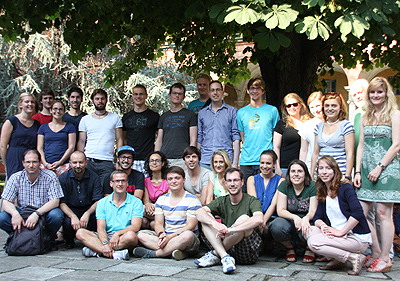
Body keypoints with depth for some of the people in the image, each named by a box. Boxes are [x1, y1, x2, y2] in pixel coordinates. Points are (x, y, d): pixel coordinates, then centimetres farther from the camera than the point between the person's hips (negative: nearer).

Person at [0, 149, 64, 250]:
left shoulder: (50, 176, -9)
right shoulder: (15, 178, -3)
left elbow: (55, 202, -17)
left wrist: (37, 213, -32)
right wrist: (15, 214, -29)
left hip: (43, 214, -2)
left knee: (56, 215, -34)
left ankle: (50, 240, -2)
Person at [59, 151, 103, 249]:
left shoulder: (93, 177, -2)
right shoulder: (63, 178, -2)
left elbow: (98, 201, -9)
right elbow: (61, 203, -10)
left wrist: (87, 213, -30)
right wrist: (73, 216, -29)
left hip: (89, 210, 0)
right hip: (70, 211, 0)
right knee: (67, 222, -34)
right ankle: (69, 241, 4)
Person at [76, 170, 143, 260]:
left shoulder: (136, 203, 3)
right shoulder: (102, 203, 11)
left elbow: (135, 227, -9)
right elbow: (101, 228, -1)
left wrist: (118, 233, -25)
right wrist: (105, 243, -21)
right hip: (106, 237, 3)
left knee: (131, 235, -37)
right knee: (80, 232, -19)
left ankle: (97, 251, -26)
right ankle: (114, 253, -35)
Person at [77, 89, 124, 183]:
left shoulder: (115, 118, 11)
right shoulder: (85, 119, 13)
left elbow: (119, 140, 9)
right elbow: (81, 141, 12)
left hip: (107, 163, -1)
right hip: (88, 162, 1)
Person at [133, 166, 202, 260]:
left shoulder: (192, 200, -2)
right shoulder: (161, 199, 14)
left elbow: (190, 226, -10)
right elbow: (158, 223, 8)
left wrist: (170, 237, -21)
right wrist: (161, 234, -17)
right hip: (165, 236, 5)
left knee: (188, 235, -39)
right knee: (140, 234, -16)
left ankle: (152, 253, -27)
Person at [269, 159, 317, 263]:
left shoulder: (312, 187, -5)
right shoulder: (284, 185, 0)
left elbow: (313, 211, -11)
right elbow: (280, 210, -6)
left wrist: (305, 219, -36)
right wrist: (294, 217, -28)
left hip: (307, 221, -1)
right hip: (290, 221, 2)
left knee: (306, 230, -37)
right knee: (276, 226, -32)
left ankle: (310, 249, 2)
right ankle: (289, 248, 2)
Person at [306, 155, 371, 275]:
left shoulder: (345, 188, -11)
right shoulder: (323, 194, 11)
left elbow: (358, 213, -24)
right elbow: (317, 218, 6)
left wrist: (341, 232, -21)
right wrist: (323, 225, -17)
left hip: (358, 238, -7)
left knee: (313, 242, -21)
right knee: (309, 231, -8)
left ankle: (354, 258, -11)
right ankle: (337, 259, 1)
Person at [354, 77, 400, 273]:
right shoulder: (365, 117, 17)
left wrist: (379, 167, -13)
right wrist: (358, 171, 5)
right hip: (366, 169, 6)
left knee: (383, 212, -4)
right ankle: (376, 253, 13)